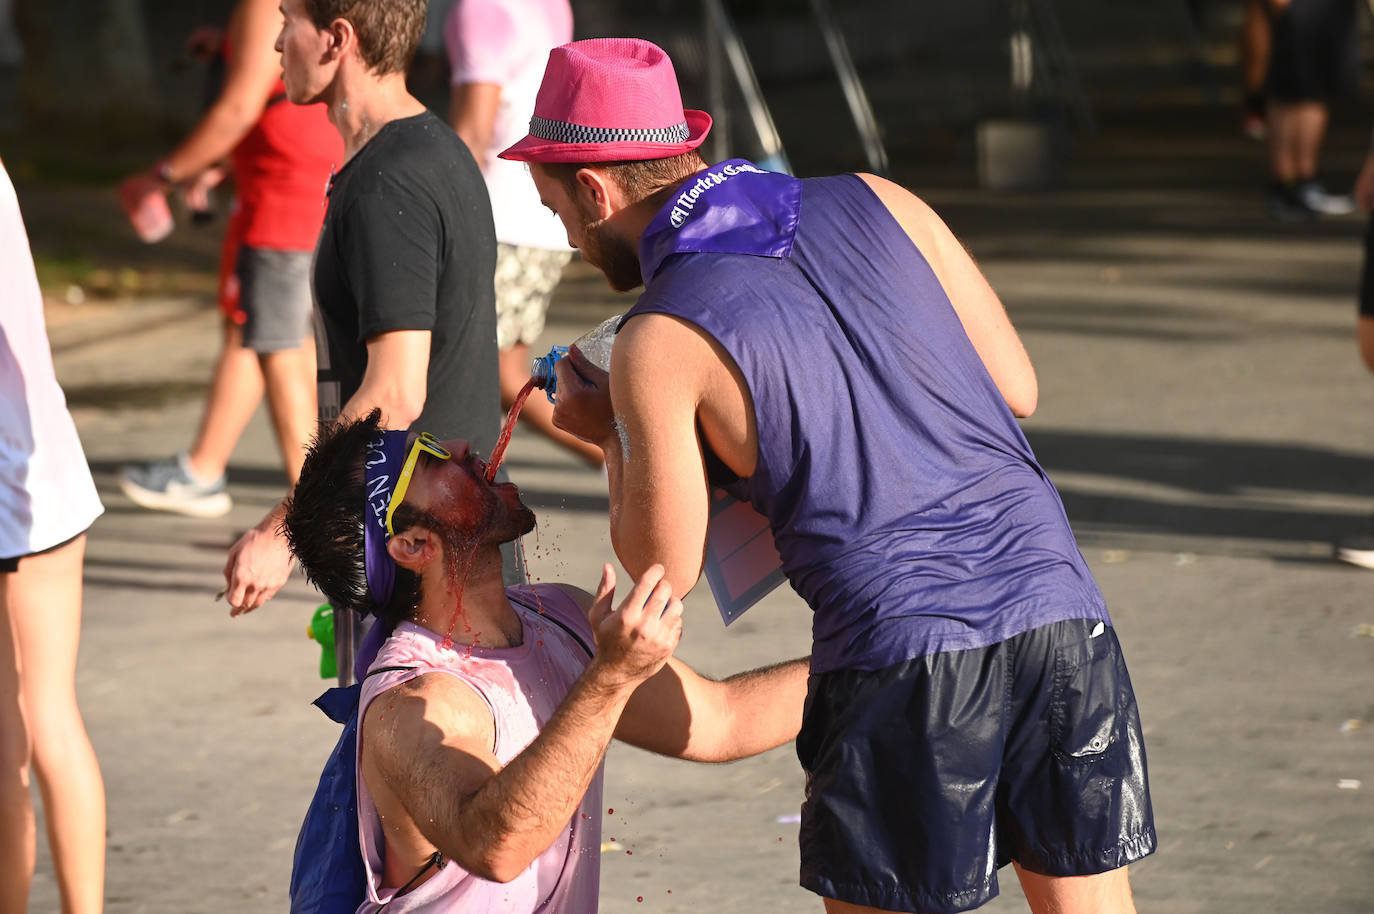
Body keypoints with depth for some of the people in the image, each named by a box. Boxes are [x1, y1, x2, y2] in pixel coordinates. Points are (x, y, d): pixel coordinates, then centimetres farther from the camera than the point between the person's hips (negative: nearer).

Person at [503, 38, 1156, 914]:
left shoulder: (657, 346, -5)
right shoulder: (878, 204, 9)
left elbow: (668, 570, 3)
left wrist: (613, 439, 20)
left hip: (906, 652, -5)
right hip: (1059, 606, 5)